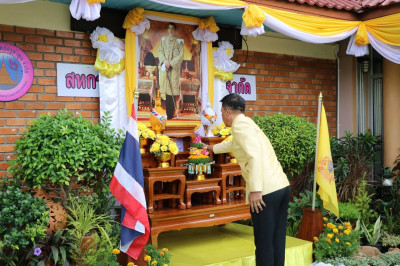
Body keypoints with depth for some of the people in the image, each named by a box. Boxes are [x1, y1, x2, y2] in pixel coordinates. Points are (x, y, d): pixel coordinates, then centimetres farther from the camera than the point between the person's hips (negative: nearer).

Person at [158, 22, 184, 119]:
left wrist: (171, 63, -12)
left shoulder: (179, 41, 4)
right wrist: (164, 61, -9)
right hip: (164, 67, 3)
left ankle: (171, 113, -7)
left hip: (174, 68, -3)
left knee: (173, 87, -8)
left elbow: (181, 55, -3)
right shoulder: (163, 40, 15)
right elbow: (160, 51, 9)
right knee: (164, 85, -1)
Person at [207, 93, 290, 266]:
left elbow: (255, 155, -20)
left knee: (264, 242, 1)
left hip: (266, 192, -9)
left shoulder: (240, 125, -6)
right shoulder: (247, 123, 22)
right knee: (277, 241, 15)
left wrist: (255, 190, -22)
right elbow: (233, 144, 43)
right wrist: (213, 148, 59)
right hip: (282, 187, 9)